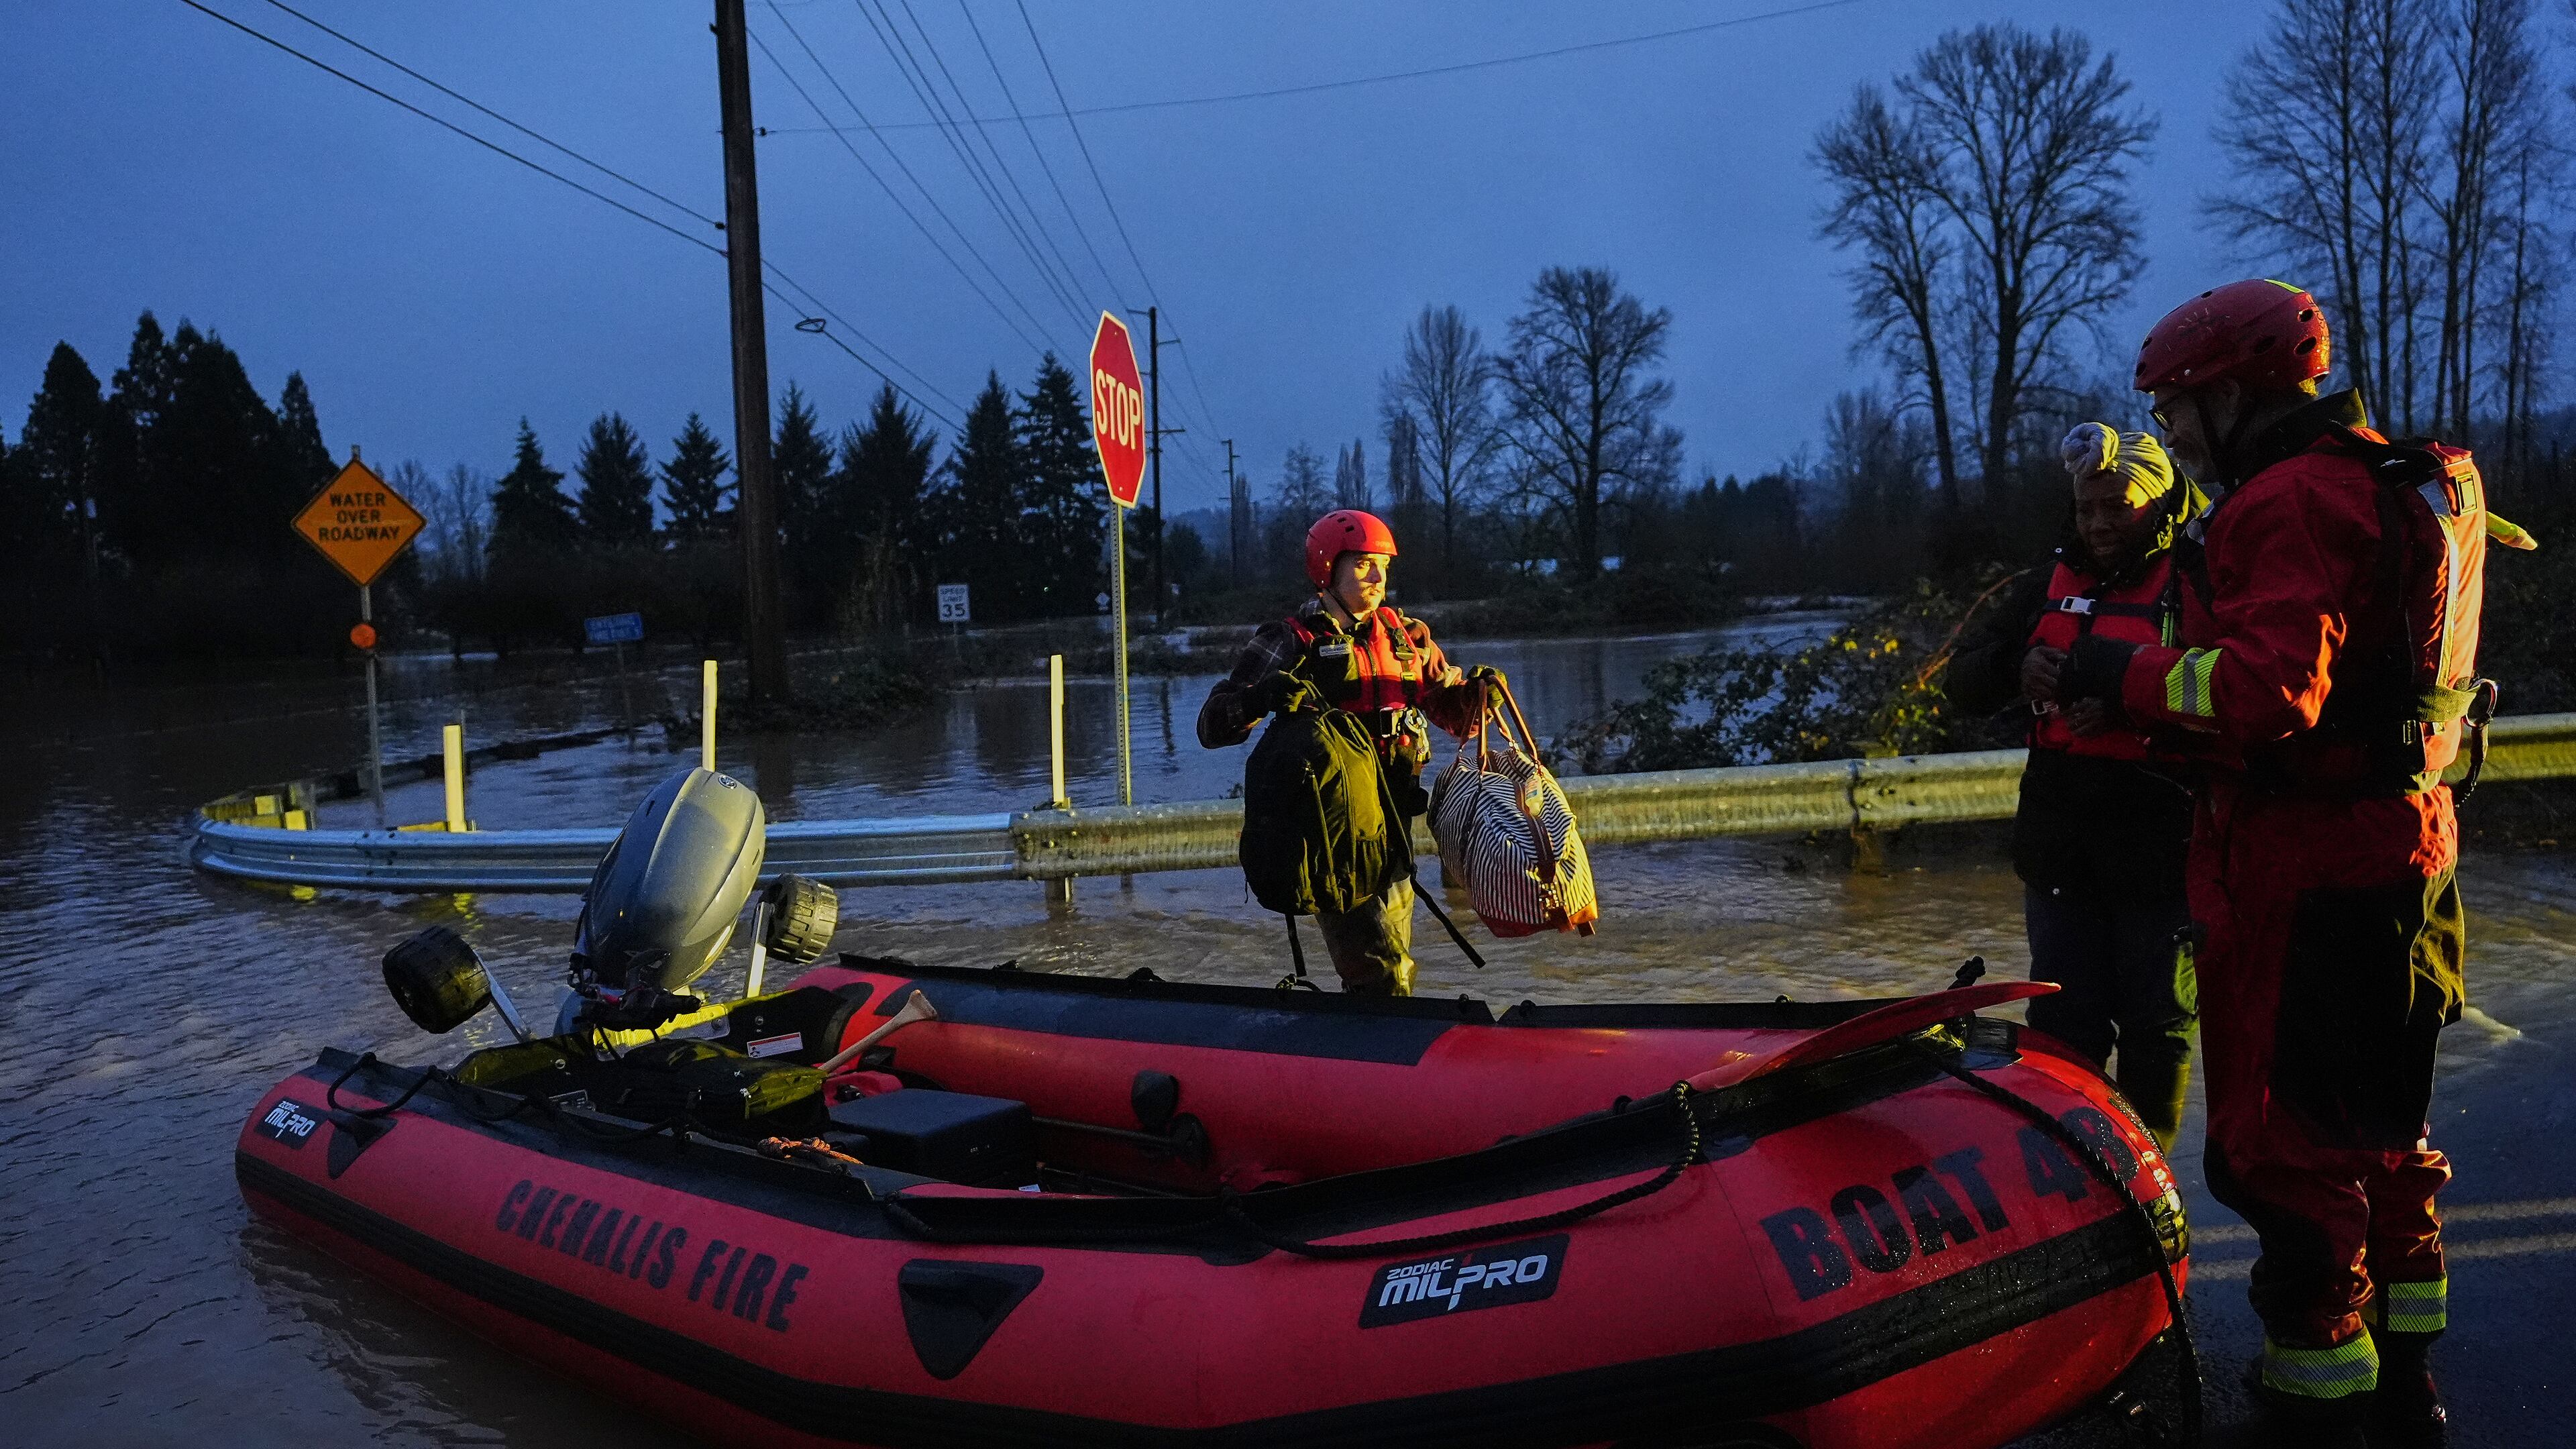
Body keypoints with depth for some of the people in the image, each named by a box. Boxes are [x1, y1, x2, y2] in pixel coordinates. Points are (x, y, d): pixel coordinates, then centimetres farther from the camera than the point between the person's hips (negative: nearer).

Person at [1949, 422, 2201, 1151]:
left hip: (2160, 842, -4)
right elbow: (1964, 680, 11)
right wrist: (2016, 666, -10)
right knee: (2065, 1023, 8)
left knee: (2155, 1026, 8)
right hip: (2059, 843, 4)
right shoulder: (2053, 580, 13)